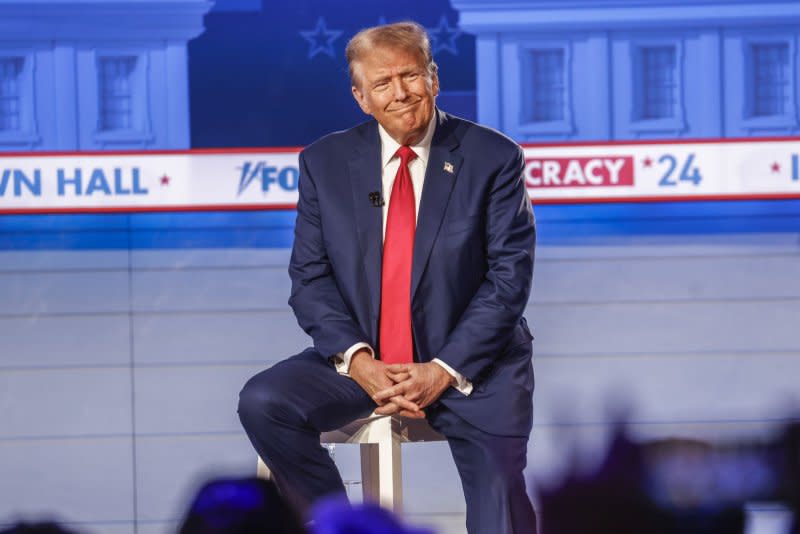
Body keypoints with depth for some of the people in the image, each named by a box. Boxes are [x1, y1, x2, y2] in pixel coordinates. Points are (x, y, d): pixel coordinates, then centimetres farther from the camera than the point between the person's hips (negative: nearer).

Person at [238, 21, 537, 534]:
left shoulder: (494, 158, -3)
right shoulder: (325, 162, 4)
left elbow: (510, 275, -7)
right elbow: (309, 275, 1)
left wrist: (446, 370, -18)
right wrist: (356, 360, -16)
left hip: (470, 362, -2)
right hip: (363, 360, 3)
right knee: (263, 403, -22)